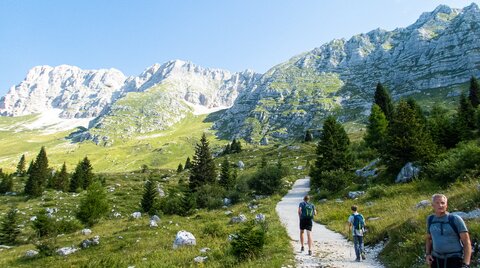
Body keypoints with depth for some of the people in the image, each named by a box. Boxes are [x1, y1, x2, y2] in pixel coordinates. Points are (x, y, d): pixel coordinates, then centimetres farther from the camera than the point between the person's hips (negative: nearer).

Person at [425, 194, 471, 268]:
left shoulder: (456, 219, -8)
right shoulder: (430, 219, 5)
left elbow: (467, 242, -9)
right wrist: (427, 254, 3)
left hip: (454, 259, -4)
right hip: (436, 260, 5)